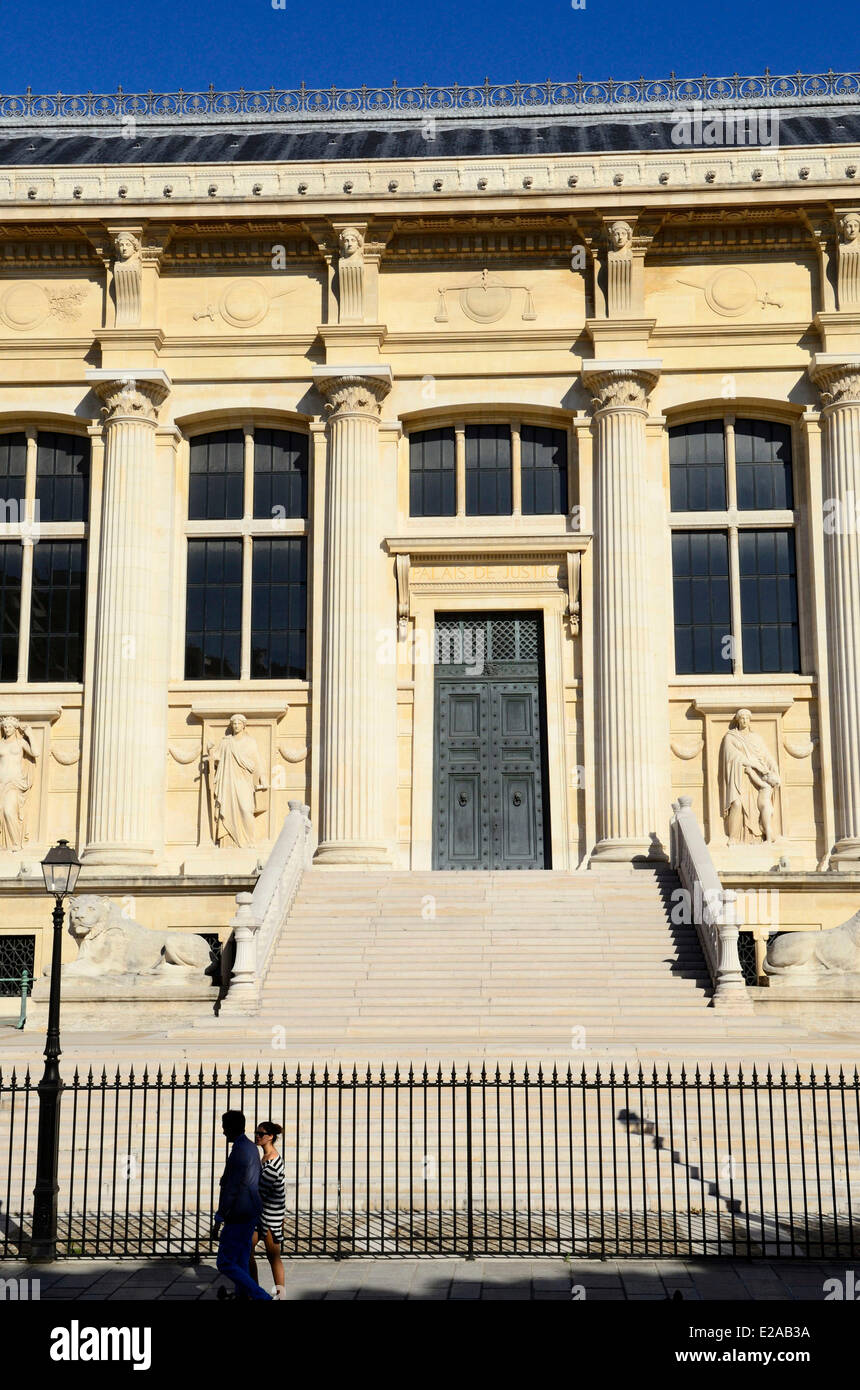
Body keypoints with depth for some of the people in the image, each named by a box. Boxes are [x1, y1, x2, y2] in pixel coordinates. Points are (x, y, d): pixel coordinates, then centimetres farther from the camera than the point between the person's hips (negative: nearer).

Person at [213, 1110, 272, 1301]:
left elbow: (231, 1190, -21)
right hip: (252, 1214, 10)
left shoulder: (239, 1152, -19)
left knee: (225, 1264, -4)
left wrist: (218, 1221, -17)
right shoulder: (251, 1148, 12)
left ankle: (263, 1298, -9)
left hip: (239, 1216, -10)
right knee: (240, 1263, 15)